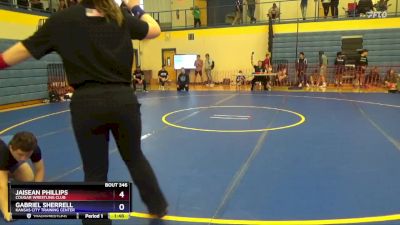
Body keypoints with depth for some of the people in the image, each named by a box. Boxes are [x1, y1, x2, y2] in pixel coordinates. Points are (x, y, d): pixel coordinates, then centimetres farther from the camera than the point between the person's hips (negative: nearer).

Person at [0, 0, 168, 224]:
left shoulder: (62, 19, 4)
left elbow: (26, 48, 9)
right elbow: (155, 29, 19)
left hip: (86, 103, -2)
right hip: (123, 98, 2)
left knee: (95, 173, 10)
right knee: (135, 158, 22)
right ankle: (158, 206, 38)